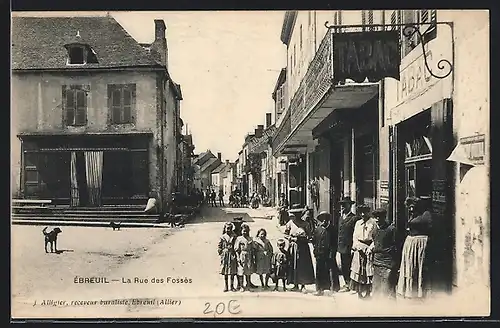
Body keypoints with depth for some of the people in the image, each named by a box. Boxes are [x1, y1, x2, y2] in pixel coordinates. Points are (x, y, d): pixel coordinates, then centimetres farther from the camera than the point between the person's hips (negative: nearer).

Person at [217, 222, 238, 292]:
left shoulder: (234, 237, 3)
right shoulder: (222, 237, 3)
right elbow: (219, 247, 5)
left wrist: (235, 254, -3)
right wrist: (221, 254, -2)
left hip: (232, 255, 0)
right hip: (225, 255, 0)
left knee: (232, 272, 3)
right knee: (225, 272, 5)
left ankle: (232, 286, 13)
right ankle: (226, 287, 13)